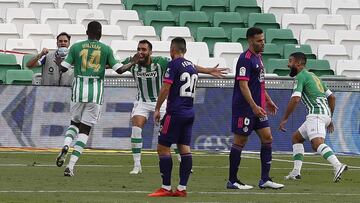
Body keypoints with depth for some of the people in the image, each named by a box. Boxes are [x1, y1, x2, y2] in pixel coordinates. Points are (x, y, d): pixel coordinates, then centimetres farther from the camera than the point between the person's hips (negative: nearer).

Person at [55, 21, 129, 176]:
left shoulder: (76, 47, 3)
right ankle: (70, 166, -6)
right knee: (85, 129, 4)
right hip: (96, 92, -1)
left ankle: (65, 146, -10)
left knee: (74, 122, 22)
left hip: (79, 89, 1)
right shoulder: (106, 49, 2)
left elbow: (64, 67, 1)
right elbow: (119, 70, -1)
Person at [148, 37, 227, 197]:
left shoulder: (173, 65, -9)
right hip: (190, 112, 8)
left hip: (175, 113, -8)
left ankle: (166, 188, -7)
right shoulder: (191, 66, 13)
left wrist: (157, 109, -6)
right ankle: (182, 188, 2)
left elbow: (165, 89, -13)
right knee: (184, 148, 5)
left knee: (163, 147, -4)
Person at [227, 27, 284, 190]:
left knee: (267, 138, 5)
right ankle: (232, 181, 5)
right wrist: (254, 106, -27)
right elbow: (243, 84, -22)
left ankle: (265, 179, 7)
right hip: (244, 108, -9)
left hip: (257, 108, 9)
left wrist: (268, 100, 26)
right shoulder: (245, 59, -15)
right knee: (240, 142, -2)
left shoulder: (258, 57, 14)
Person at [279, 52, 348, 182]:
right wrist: (329, 120, 30)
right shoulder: (314, 76, 27)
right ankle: (296, 172, 12)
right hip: (325, 114, 10)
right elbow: (332, 97, 28)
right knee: (296, 137, 20)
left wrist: (284, 119, -8)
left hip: (316, 113, -10)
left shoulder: (301, 76, -1)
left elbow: (295, 99, -14)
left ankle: (338, 166, -46)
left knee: (317, 143, -26)